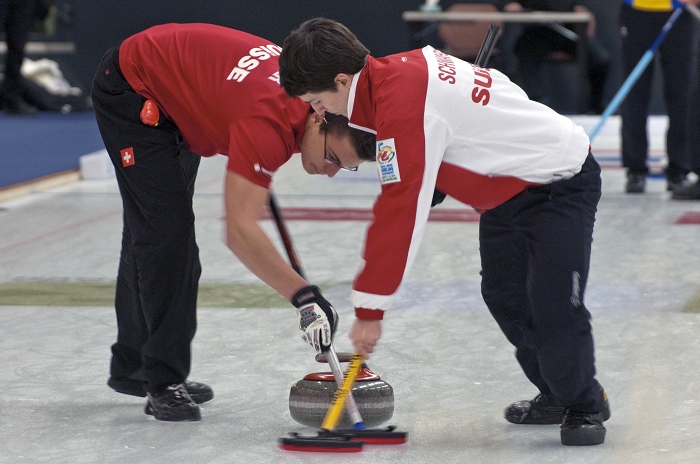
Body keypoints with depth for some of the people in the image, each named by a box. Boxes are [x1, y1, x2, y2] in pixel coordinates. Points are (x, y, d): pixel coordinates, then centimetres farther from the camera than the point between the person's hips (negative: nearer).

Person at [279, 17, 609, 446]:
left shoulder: (403, 103, -30)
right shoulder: (396, 72, -1)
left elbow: (401, 212, -29)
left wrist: (370, 308, -23)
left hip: (561, 183, -10)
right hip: (514, 186, 10)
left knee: (554, 308, -14)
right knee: (505, 298, 12)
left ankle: (585, 408, 5)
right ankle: (557, 395, 27)